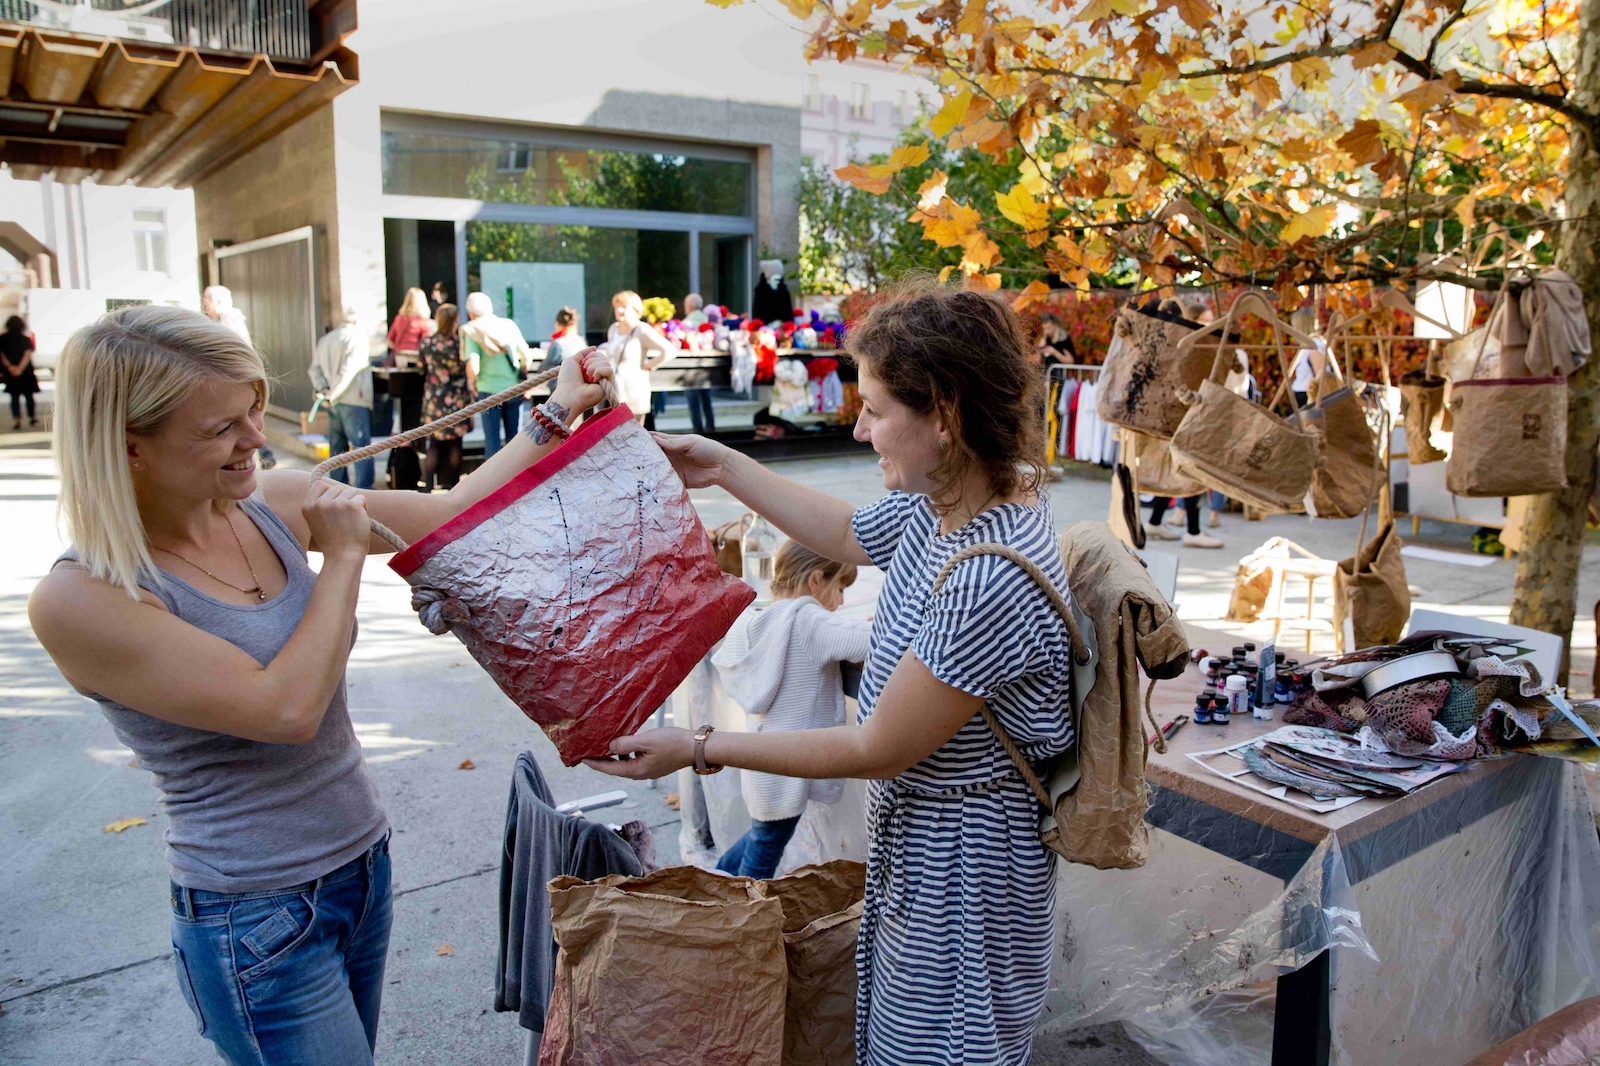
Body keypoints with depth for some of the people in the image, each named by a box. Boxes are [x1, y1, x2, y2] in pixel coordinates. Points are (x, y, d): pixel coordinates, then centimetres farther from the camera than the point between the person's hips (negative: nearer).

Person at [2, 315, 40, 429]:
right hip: (26, 372, -1)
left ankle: (17, 420, -4)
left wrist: (9, 366, -7)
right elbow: (28, 354, -13)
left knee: (14, 397, 4)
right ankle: (32, 417, 20)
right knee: (29, 395, 12)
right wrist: (20, 368, -16)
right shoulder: (25, 339, -4)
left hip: (10, 373, 1)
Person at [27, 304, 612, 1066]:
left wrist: (557, 416, -2)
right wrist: (343, 556, -18)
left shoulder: (274, 504, -5)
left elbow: (450, 517, 1)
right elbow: (287, 709, -26)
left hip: (365, 862, 6)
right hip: (257, 918, -6)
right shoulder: (80, 601, -21)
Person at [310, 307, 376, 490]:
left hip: (333, 402, 7)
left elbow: (315, 368, 7)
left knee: (337, 447, 13)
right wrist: (335, 394, -16)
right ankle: (363, 489, -13)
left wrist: (323, 388, -3)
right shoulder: (358, 336, -7)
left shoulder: (325, 339, 14)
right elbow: (350, 369, -17)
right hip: (354, 400, -7)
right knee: (361, 446, -8)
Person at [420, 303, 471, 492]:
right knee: (455, 444, 9)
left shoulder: (426, 342, -6)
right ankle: (453, 484, 14)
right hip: (457, 398, -1)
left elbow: (422, 369, 5)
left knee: (434, 444, 7)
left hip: (434, 398, 1)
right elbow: (468, 368, -4)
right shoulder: (460, 342, -12)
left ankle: (428, 485, 3)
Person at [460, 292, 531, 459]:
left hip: (489, 389, -3)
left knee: (492, 439, 5)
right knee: (514, 437, 13)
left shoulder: (473, 330, -5)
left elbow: (473, 365, -16)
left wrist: (472, 382, 3)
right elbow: (526, 355, 7)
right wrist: (523, 381, 19)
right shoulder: (509, 324, 5)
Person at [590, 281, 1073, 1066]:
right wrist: (724, 470, 13)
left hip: (961, 859, -8)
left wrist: (697, 751, -18)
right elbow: (851, 535, 15)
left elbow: (878, 750, -25)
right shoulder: (947, 497, -7)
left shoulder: (991, 581, -35)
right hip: (916, 829, 8)